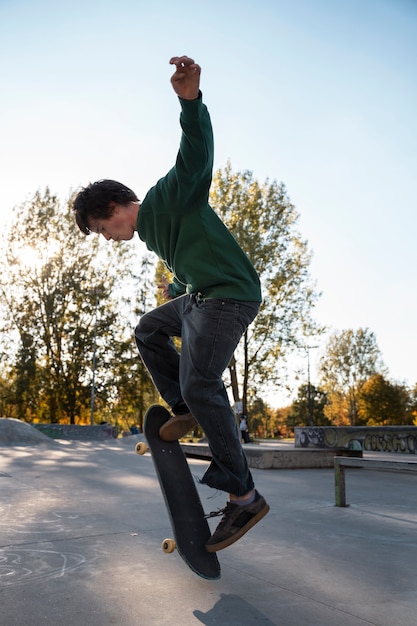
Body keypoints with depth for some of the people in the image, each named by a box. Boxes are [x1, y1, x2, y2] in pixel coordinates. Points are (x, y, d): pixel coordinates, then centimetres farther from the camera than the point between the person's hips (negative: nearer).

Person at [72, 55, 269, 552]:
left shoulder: (169, 195, -7)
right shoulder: (149, 231, 20)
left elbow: (197, 152, -26)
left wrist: (191, 100, -41)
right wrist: (177, 289, 24)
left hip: (231, 295, -10)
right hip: (201, 296, 10)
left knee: (199, 381, -21)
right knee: (148, 331, 21)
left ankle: (243, 496, -17)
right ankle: (186, 411, 11)